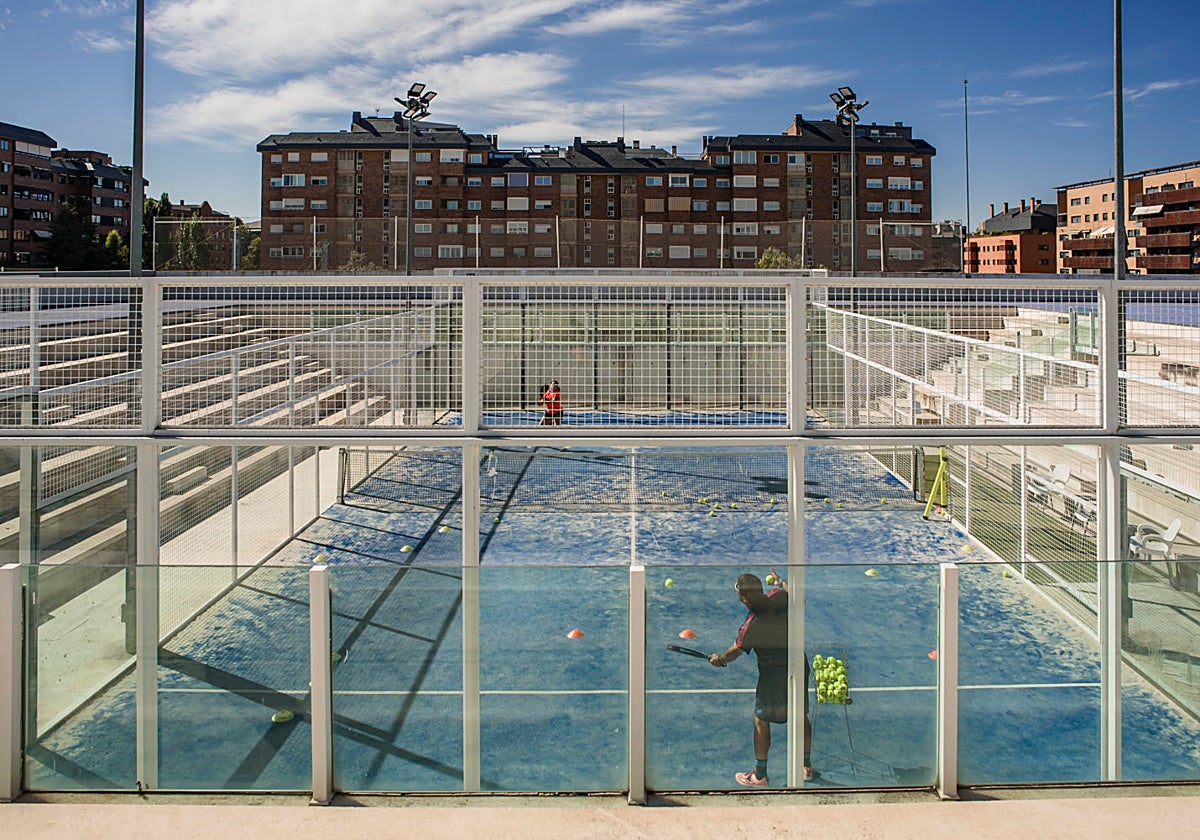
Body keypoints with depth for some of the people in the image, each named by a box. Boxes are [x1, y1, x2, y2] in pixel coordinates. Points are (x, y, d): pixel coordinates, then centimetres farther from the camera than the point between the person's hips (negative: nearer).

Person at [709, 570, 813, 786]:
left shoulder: (749, 628, -23)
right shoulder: (778, 597, -13)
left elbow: (735, 651, -5)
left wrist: (719, 659, 16)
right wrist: (780, 580, 25)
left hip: (773, 675, -6)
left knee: (761, 721, 9)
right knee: (801, 717, 20)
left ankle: (759, 775, 18)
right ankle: (806, 767, 33)